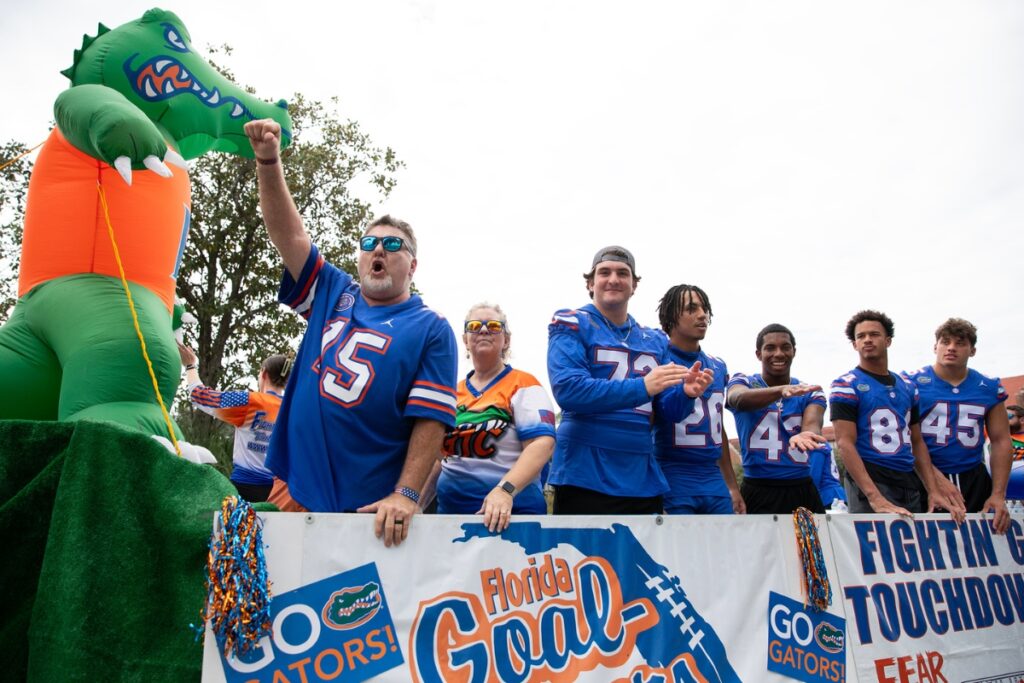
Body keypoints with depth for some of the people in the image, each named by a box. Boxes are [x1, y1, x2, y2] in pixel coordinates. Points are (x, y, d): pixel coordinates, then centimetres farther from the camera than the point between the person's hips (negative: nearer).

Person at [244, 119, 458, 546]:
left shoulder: (431, 330, -2)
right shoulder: (332, 295, 11)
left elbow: (431, 419, -9)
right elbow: (288, 233, 2)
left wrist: (405, 495, -18)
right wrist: (268, 161, -12)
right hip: (296, 488, 4)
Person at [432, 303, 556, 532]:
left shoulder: (523, 385, -4)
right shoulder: (453, 393, 12)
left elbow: (542, 443, -16)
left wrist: (505, 490, -29)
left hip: (509, 513, -5)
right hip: (449, 509, 5)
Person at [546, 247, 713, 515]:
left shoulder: (654, 340, 14)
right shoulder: (571, 325, -3)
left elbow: (668, 407, 10)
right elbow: (567, 390, -19)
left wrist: (685, 393, -13)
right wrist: (642, 387, -25)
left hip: (643, 480, 5)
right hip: (584, 477, -5)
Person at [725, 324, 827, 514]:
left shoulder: (811, 393, 8)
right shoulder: (742, 382, 1)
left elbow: (811, 425, -13)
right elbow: (740, 400, -24)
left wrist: (805, 435, -38)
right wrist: (781, 390, -43)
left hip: (803, 491, 3)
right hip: (758, 492, -3)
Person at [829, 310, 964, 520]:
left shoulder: (907, 387, 13)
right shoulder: (846, 386, -6)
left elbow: (917, 442, 16)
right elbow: (845, 444, -15)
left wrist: (933, 490, 3)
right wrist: (876, 498, -24)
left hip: (909, 484, 6)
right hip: (870, 483, -6)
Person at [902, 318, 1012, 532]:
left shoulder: (990, 388, 8)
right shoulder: (911, 382, -4)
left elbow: (1001, 441, 8)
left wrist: (998, 494, 1)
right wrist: (936, 476, -16)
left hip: (974, 480, 4)